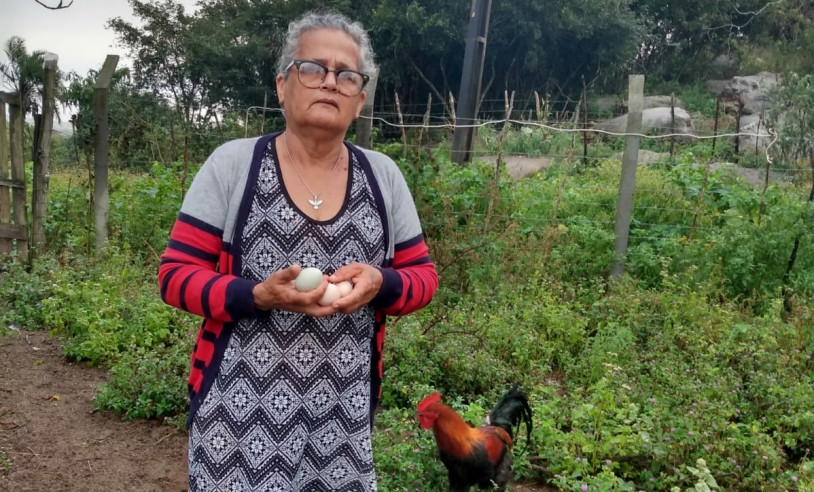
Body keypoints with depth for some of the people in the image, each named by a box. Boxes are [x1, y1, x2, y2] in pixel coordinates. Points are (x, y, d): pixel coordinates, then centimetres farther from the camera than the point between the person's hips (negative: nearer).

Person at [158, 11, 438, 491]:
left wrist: (380, 283, -14)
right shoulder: (232, 163, -5)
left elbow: (423, 276, 8)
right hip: (241, 406, -2)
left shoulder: (383, 175, 3)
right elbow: (176, 274, -4)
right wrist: (257, 295, -21)